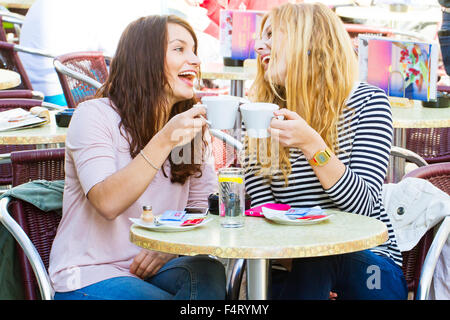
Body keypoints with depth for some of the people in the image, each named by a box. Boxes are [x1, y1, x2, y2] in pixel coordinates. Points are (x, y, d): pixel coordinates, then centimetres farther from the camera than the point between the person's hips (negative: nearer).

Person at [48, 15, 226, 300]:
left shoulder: (191, 126, 11)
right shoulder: (94, 115, -7)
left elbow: (206, 208, 8)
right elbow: (107, 204, -22)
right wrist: (163, 142, -32)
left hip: (152, 266, 5)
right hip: (89, 274, -4)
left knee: (208, 273, -27)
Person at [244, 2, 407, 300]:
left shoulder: (367, 101, -2)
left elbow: (363, 205, -12)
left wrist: (311, 145, -26)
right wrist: (291, 254, -19)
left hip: (366, 256, -1)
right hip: (293, 263, 2)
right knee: (310, 263, -31)